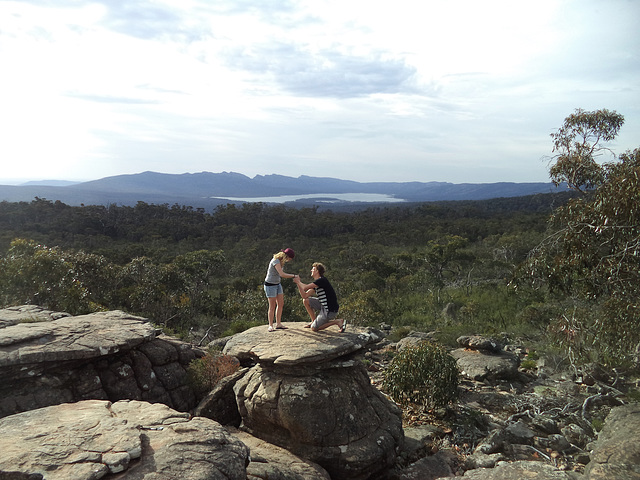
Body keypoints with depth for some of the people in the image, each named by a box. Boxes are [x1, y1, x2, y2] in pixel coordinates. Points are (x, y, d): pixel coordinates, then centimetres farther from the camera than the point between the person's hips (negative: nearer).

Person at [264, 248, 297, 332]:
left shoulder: (281, 261, 5)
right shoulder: (276, 261, -24)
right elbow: (282, 274, -33)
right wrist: (294, 276, -23)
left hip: (277, 284, 9)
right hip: (270, 285, -9)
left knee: (281, 304, 7)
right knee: (272, 306, -4)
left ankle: (278, 324, 15)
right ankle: (271, 325, 8)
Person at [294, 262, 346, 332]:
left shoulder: (321, 280, -18)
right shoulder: (316, 284, 12)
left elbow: (305, 287, -20)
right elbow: (304, 296, 7)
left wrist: (298, 282, -1)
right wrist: (298, 283, 2)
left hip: (330, 311, -9)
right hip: (324, 306, 9)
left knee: (314, 328, -6)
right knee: (306, 301, 9)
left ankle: (337, 321, -3)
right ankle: (314, 321, 16)